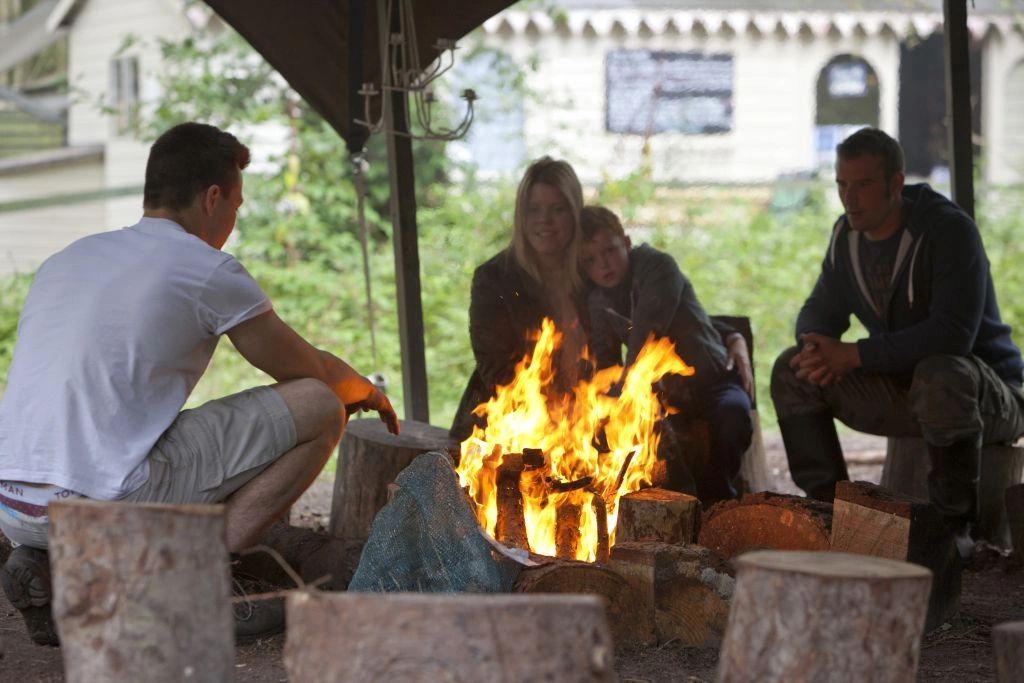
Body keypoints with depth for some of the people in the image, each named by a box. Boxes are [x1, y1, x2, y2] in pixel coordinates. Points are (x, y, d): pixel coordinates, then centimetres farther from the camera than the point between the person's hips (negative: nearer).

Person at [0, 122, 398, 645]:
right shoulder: (206, 270, 0)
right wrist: (368, 391, 36)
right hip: (104, 505, -7)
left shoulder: (65, 261, 20)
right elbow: (315, 372, 12)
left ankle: (53, 568, 13)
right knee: (318, 406, 2)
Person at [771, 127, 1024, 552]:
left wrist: (853, 355, -30)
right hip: (902, 390, 7)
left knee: (941, 375, -42)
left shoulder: (949, 229, -21)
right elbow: (820, 310, 12)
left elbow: (953, 335, -31)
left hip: (988, 393, -7)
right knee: (791, 370, -8)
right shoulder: (848, 234, 3)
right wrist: (815, 344, -15)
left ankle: (954, 525, -24)